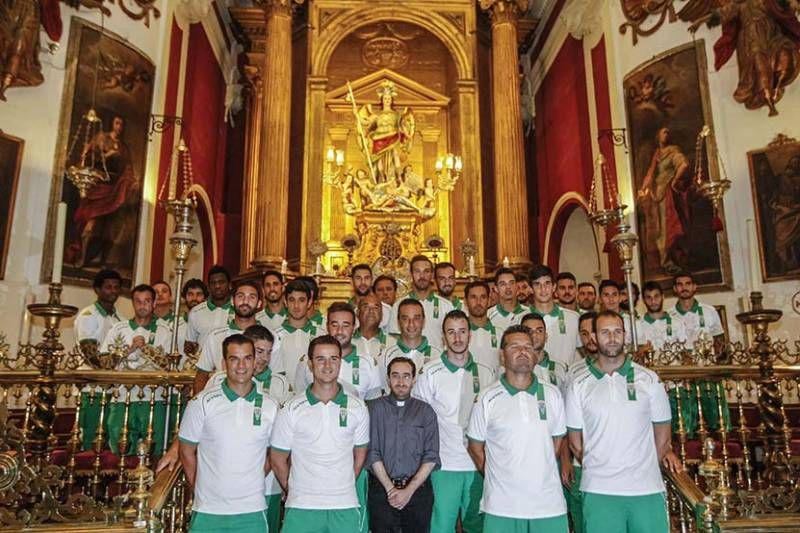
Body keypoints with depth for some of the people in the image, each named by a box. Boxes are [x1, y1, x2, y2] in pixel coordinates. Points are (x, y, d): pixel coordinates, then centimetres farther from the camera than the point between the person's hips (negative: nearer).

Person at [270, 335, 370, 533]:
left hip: (345, 507, 1)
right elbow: (277, 460, 5)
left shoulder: (357, 407, 2)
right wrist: (296, 492, 8)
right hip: (301, 509, -1)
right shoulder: (292, 409, -2)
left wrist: (343, 488, 9)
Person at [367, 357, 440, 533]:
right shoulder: (374, 408, 0)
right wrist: (390, 488, -10)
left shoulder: (425, 411, 4)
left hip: (417, 489, 1)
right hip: (382, 489, -1)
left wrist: (409, 490, -9)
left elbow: (431, 457, -2)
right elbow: (372, 452, -5)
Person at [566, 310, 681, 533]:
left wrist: (645, 469, 7)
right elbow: (575, 441, 7)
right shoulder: (579, 385, 1)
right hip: (599, 492, 0)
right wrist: (598, 468, 4)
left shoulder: (649, 379, 3)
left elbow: (662, 433, 8)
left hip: (647, 489, 1)